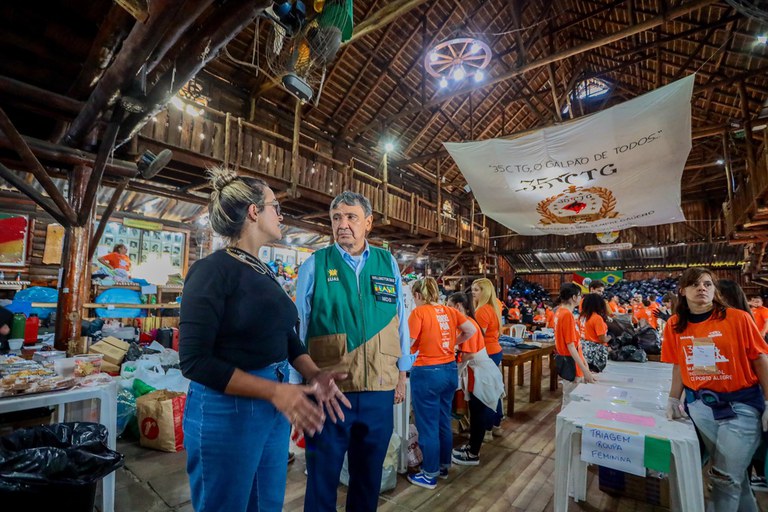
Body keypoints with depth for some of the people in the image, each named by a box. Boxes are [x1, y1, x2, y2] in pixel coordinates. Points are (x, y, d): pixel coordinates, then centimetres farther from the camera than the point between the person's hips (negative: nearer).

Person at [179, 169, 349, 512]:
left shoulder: (264, 272, 8)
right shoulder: (212, 270, -16)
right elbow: (195, 360, -20)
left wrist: (314, 375, -5)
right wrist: (274, 390, -25)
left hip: (274, 406, 8)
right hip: (228, 410, -7)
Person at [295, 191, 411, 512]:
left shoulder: (388, 264, 1)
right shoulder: (315, 264, -5)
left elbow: (400, 321, 6)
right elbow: (297, 326, -1)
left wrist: (401, 375, 9)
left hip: (379, 391, 3)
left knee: (369, 477, 22)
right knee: (322, 477, 16)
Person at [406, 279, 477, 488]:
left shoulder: (419, 312, -14)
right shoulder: (449, 311, 4)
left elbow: (407, 344, -18)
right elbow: (471, 330, 4)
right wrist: (452, 343, 12)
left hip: (427, 373, -7)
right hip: (450, 370, 7)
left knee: (428, 426, 8)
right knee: (444, 422, 20)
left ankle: (429, 475, 22)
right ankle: (444, 466, 36)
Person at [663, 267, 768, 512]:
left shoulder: (737, 318, -11)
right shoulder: (674, 325, -1)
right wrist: (673, 399, 5)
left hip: (741, 404, -2)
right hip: (699, 404, 3)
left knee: (726, 476, 1)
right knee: (733, 470, 16)